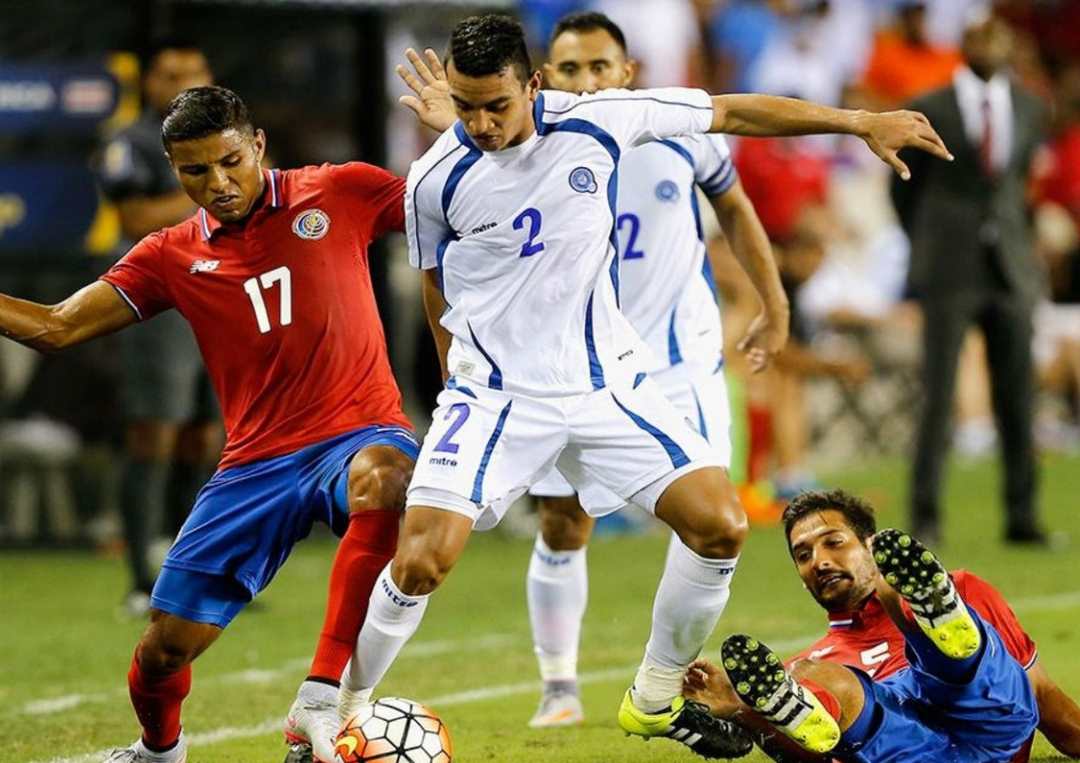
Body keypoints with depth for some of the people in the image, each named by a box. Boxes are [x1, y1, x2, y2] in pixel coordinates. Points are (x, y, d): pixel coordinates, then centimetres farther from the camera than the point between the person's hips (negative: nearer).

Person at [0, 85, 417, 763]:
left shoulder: (338, 195, 0)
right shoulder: (172, 258, 7)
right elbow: (55, 328, 6)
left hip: (360, 433, -3)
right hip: (256, 464, 3)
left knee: (383, 477, -41)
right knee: (169, 641, 0)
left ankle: (321, 700, -39)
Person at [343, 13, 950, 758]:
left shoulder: (597, 122, -10)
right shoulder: (436, 180, -11)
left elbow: (734, 112, 0)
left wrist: (862, 122, 4)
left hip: (607, 382, 2)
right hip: (494, 392, -2)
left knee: (722, 526, -9)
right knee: (420, 562, -18)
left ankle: (657, 698, 13)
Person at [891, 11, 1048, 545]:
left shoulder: (1029, 109, 9)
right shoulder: (928, 112, -1)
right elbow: (904, 188, 9)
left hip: (1011, 273, 3)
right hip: (951, 278, -3)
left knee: (1017, 399, 3)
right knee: (938, 398, -7)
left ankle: (1021, 516, 9)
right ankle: (925, 516, -2)